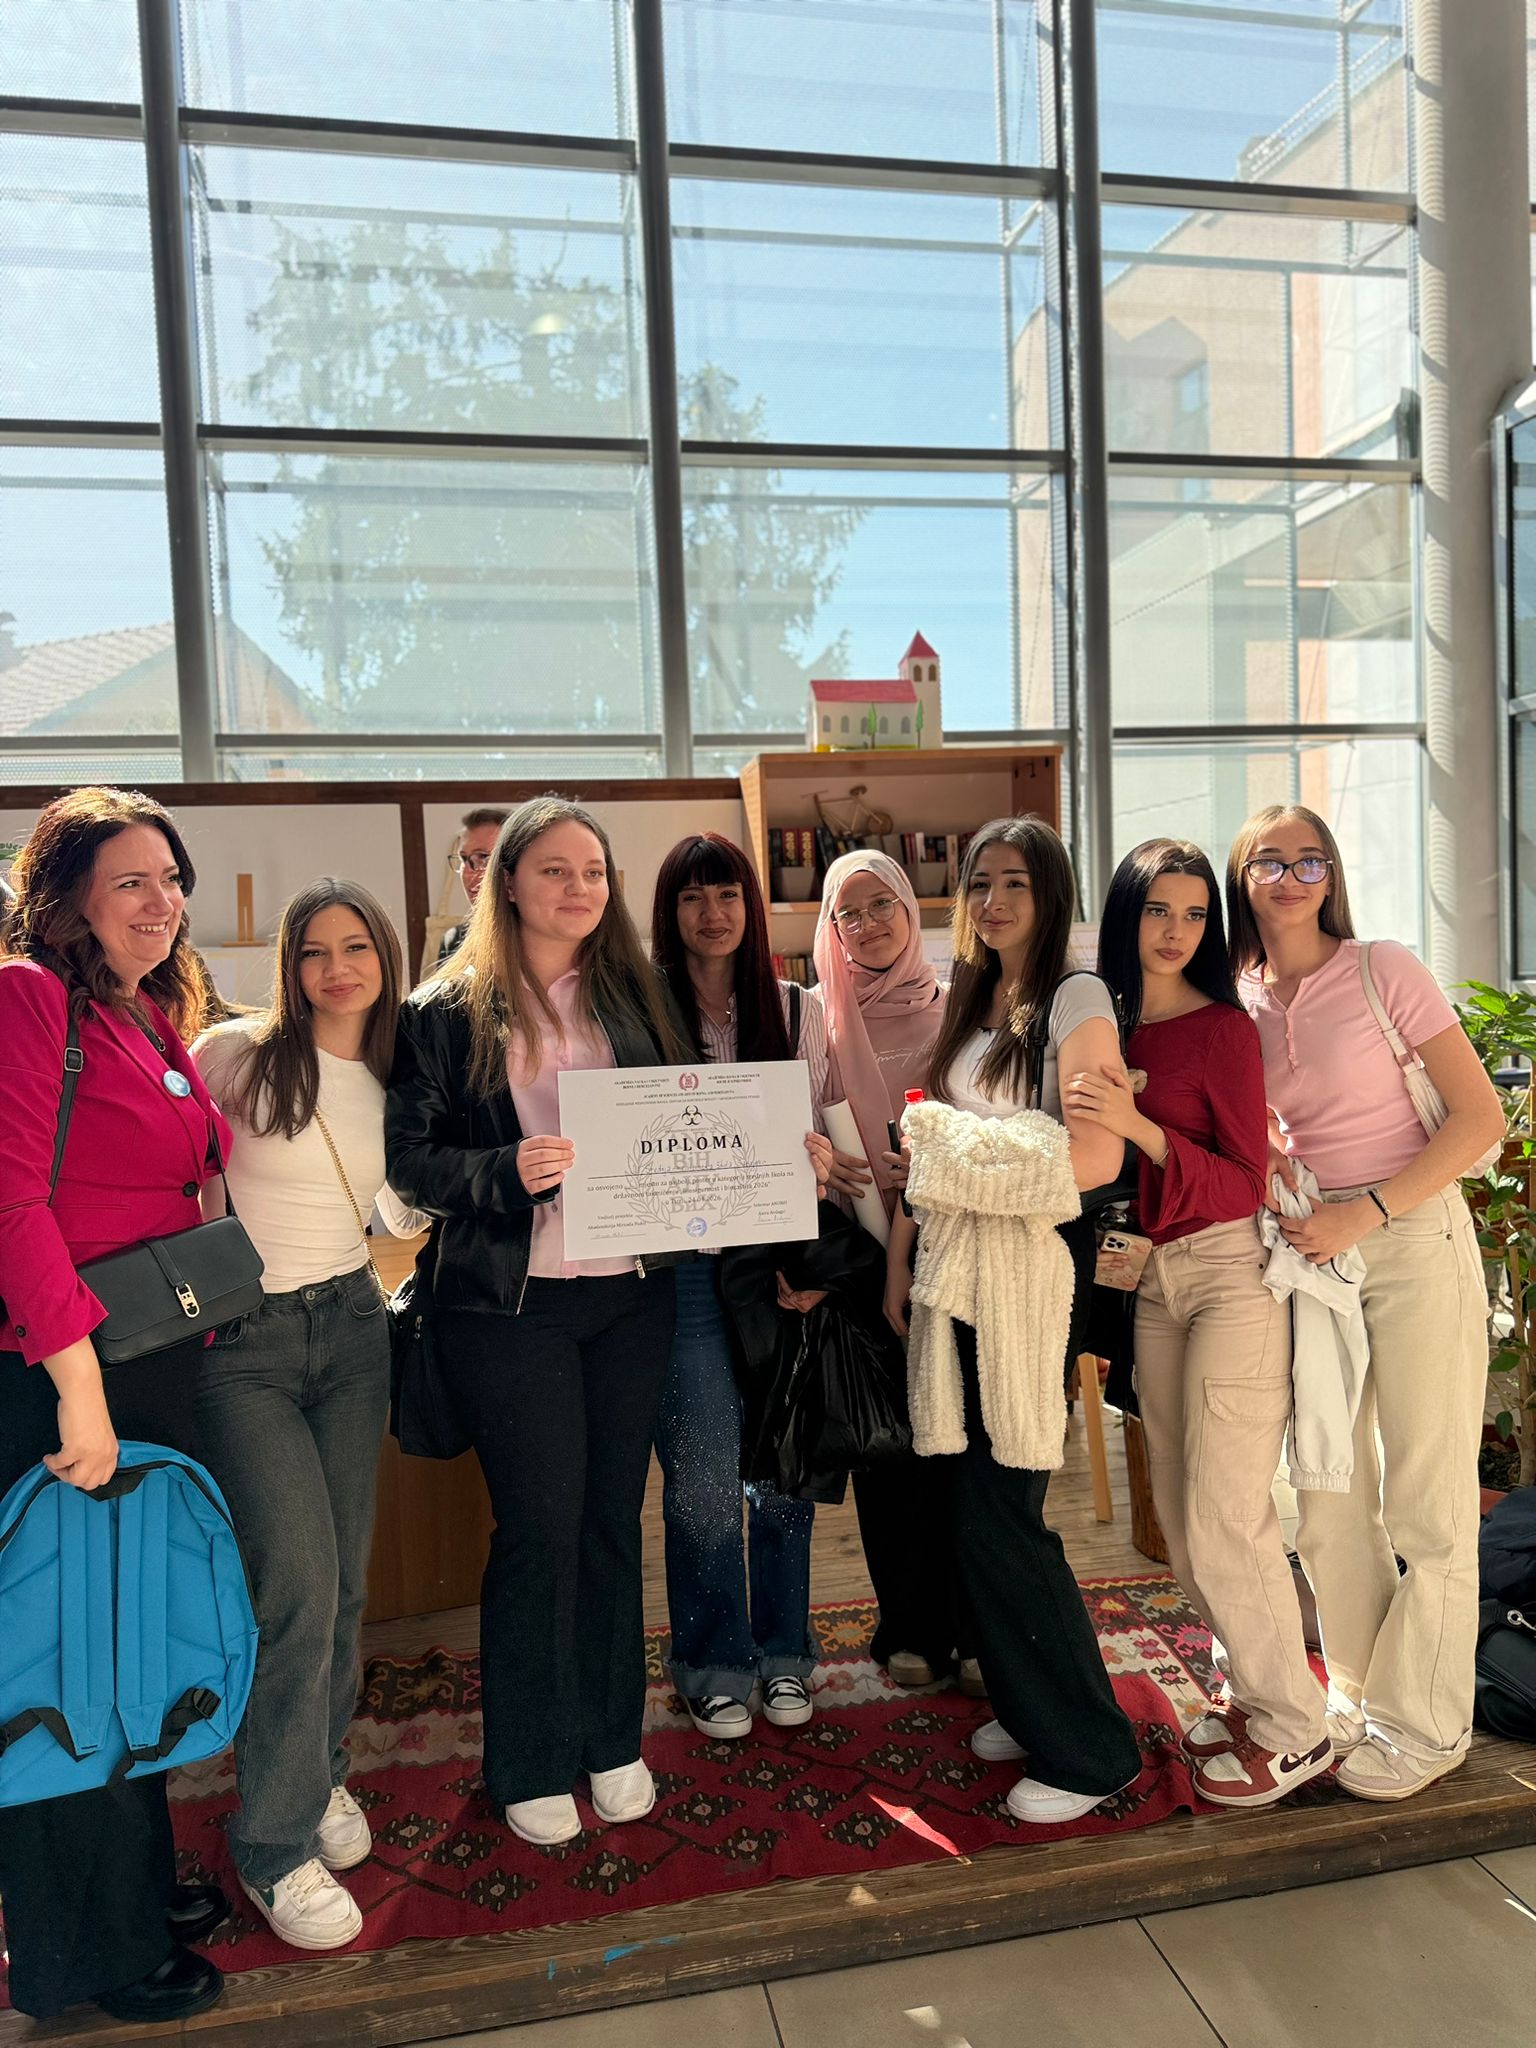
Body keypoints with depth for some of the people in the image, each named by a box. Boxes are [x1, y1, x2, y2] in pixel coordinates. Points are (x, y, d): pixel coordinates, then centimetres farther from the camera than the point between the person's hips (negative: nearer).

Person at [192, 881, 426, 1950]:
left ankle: (320, 1771, 34)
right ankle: (275, 1844, 8)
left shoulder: (393, 1079, 7)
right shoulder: (236, 1052, -8)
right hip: (241, 1342, -4)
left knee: (344, 1575, 9)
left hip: (353, 1329, 5)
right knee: (300, 1577, -10)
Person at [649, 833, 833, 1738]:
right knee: (704, 1478, 2)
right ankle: (716, 1665, 23)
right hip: (683, 1261, -2)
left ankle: (783, 1652, 30)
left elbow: (817, 1145, 5)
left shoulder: (799, 1014, 7)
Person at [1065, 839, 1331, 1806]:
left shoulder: (1223, 1026, -10)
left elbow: (1244, 1182, -14)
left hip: (1231, 1272, -6)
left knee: (1226, 1519, -2)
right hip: (1154, 1280, 6)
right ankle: (1255, 1689, 33)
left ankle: (1294, 1732, 16)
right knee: (1182, 1518, 14)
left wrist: (1138, 1126, -25)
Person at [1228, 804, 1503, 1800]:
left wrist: (1367, 1212, -18)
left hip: (1415, 1240, -4)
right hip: (1306, 1256, 5)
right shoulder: (1234, 1005, 6)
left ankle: (1422, 1722, 21)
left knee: (1426, 1496, 4)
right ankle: (1360, 1697, 31)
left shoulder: (1383, 969, -6)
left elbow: (1482, 1117, -10)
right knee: (1329, 1503, 12)